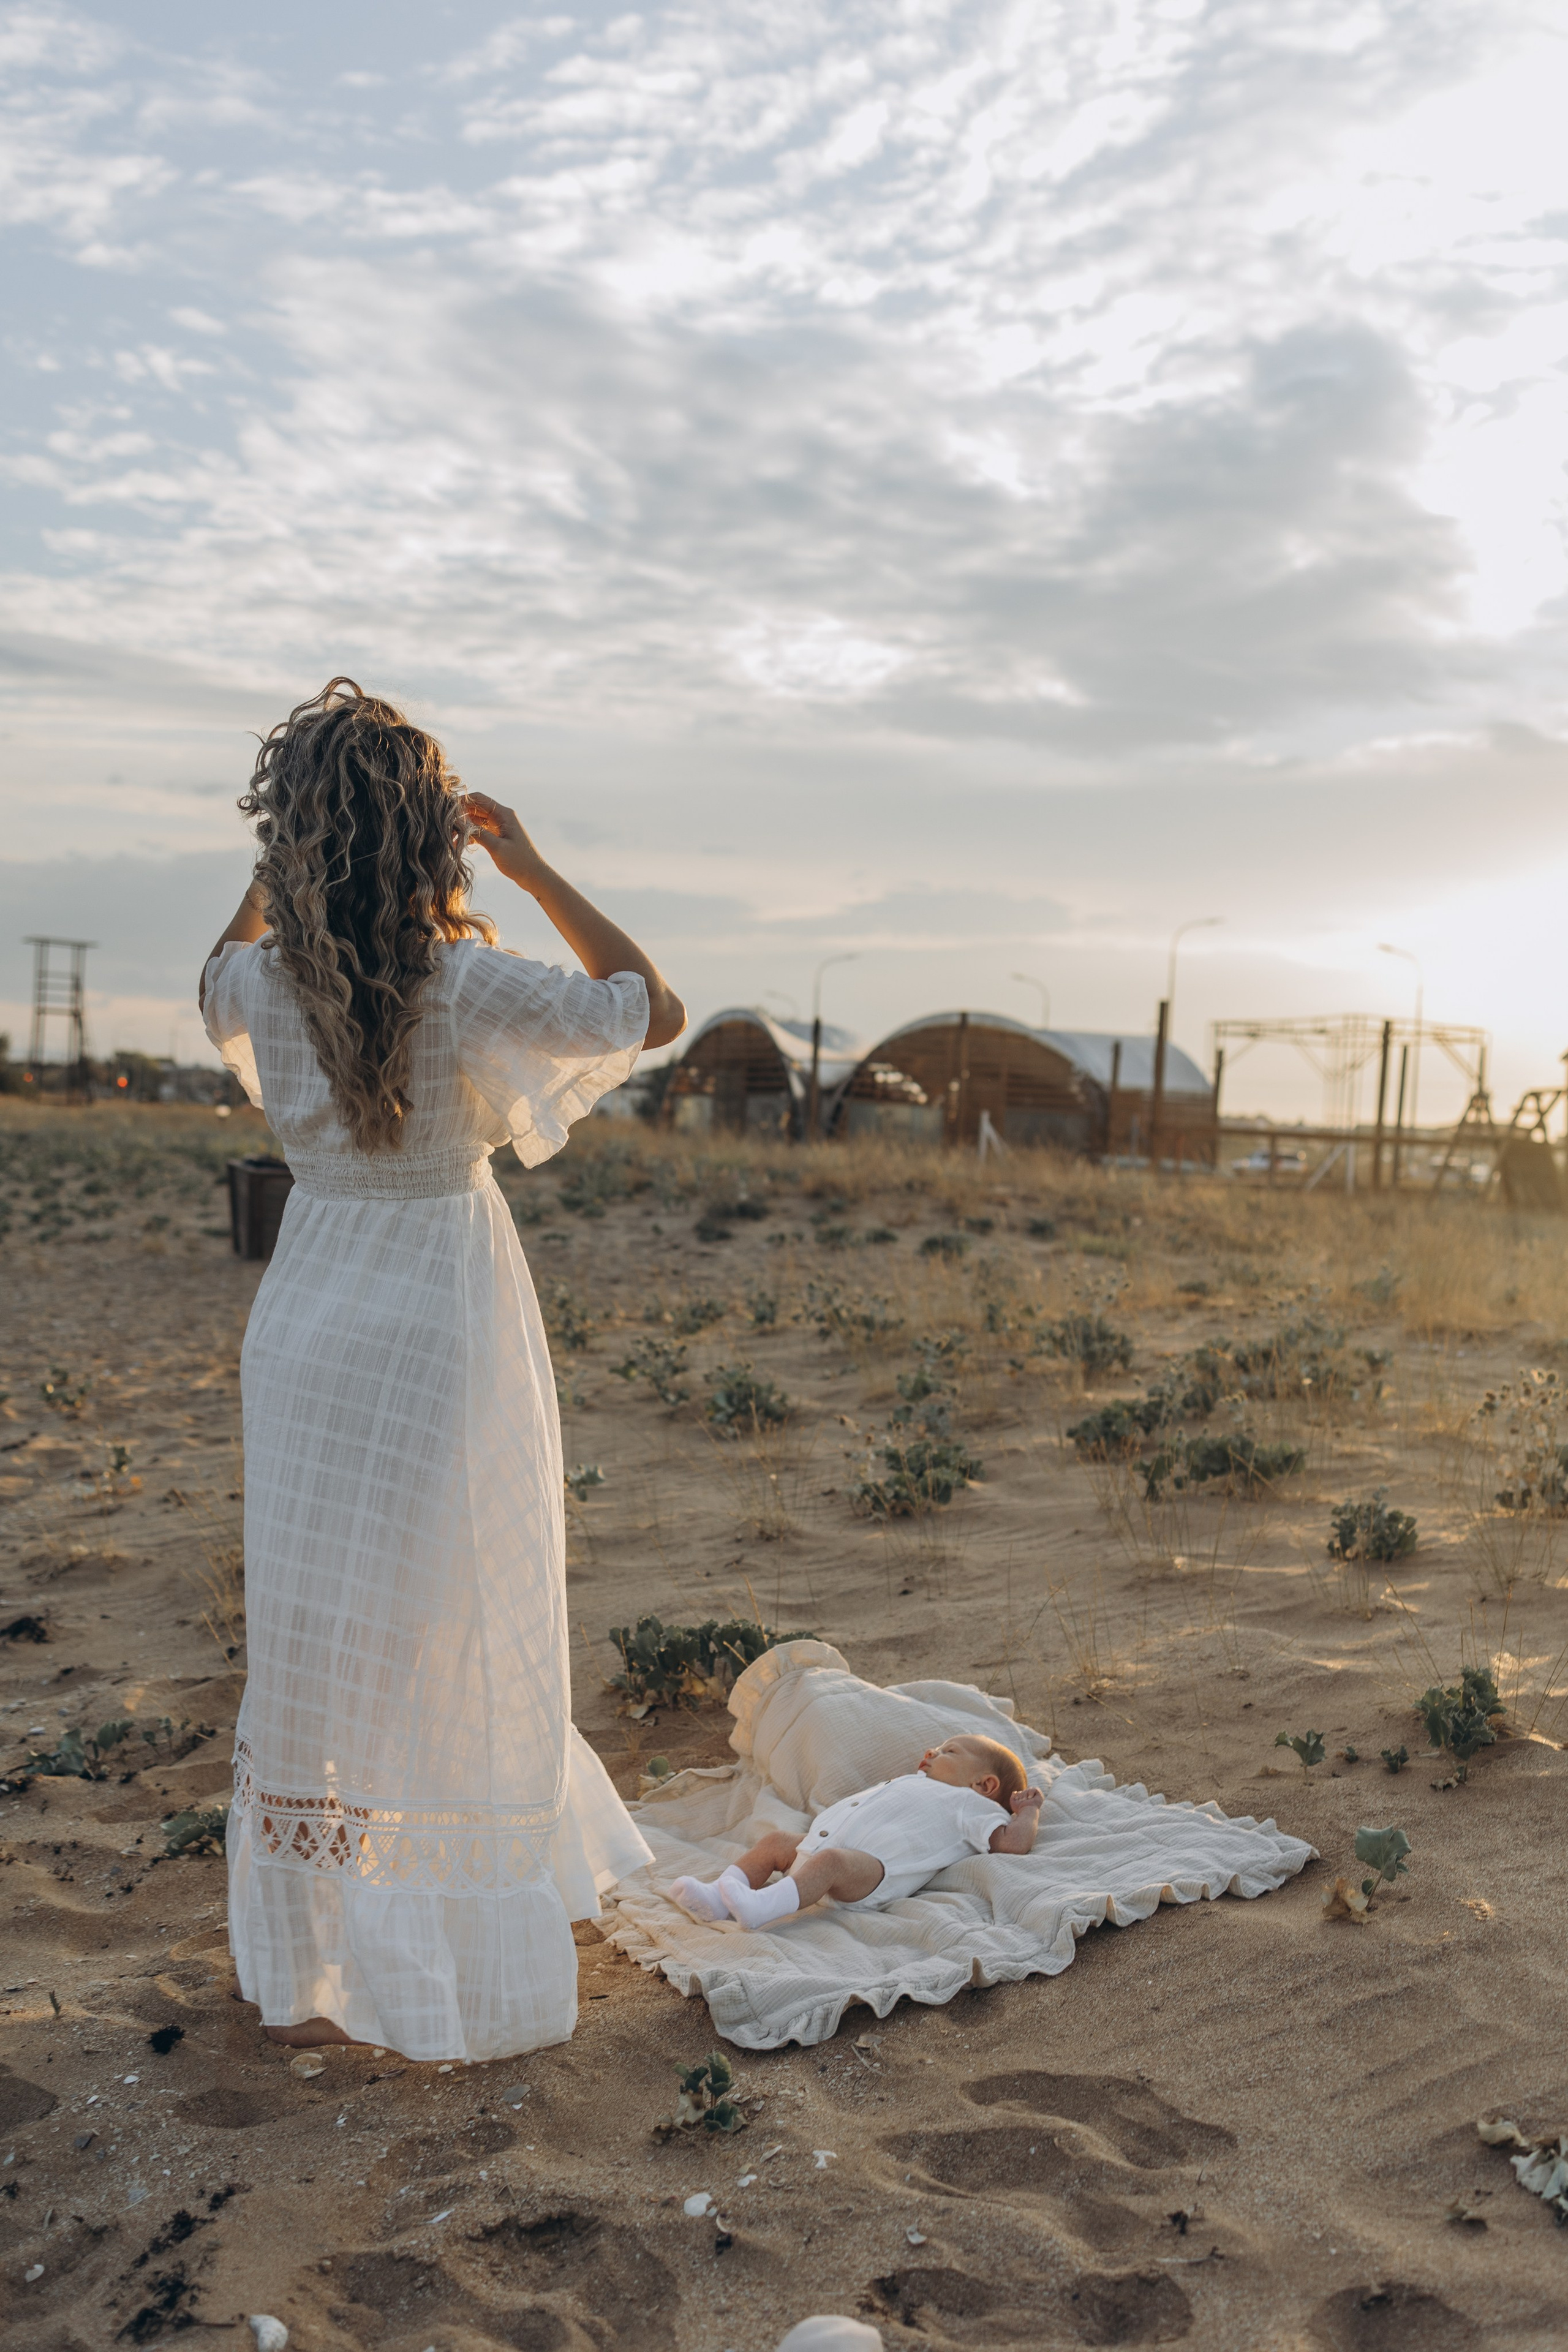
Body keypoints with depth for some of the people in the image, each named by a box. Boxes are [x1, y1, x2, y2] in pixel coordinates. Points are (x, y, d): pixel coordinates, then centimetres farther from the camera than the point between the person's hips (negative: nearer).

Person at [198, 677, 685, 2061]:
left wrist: (283, 865, 13)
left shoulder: (264, 981, -3)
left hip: (306, 1317, 5)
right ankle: (461, 1972, 24)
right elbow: (655, 1011, -7)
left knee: (315, 1643, 15)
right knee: (457, 1644, 10)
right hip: (443, 1323, -4)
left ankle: (305, 1973, 29)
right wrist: (532, 869, -5)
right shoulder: (463, 983, -18)